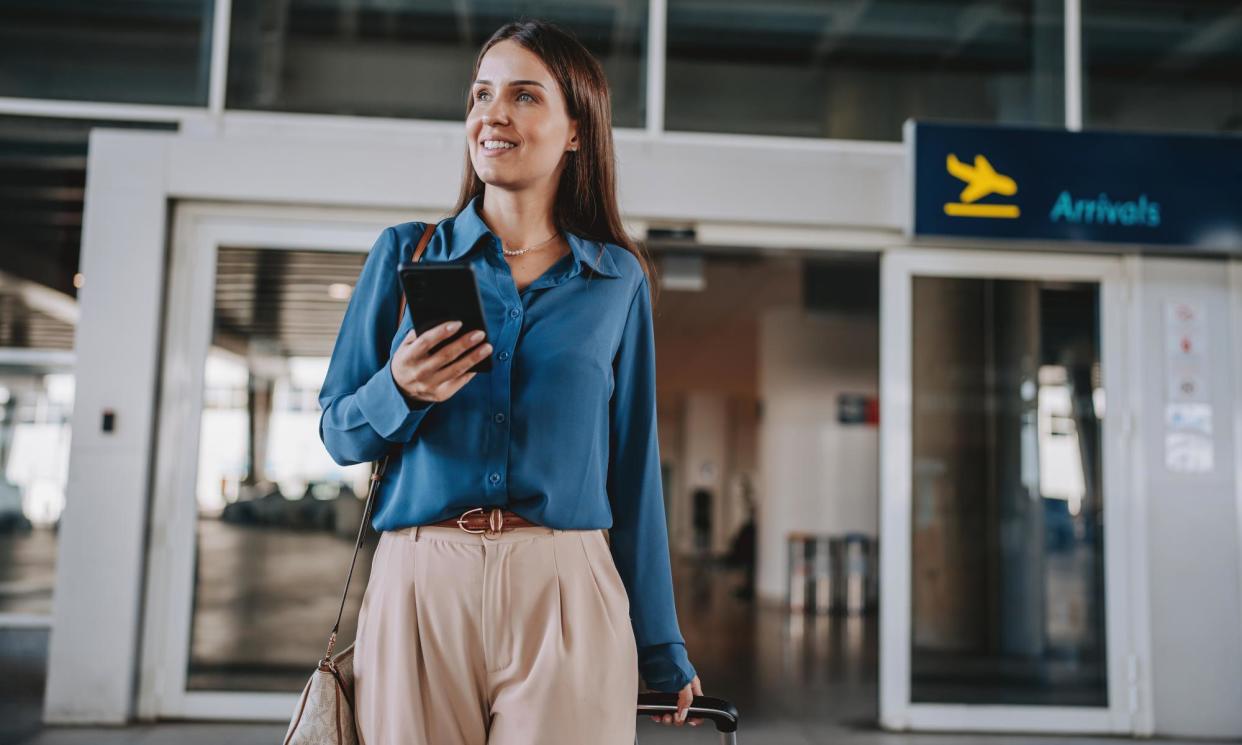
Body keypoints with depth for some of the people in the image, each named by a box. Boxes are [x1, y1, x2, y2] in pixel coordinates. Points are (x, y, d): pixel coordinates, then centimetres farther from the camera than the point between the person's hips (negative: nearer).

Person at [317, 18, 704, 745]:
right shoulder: (405, 254, 8)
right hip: (419, 584, 1)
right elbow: (338, 433, 10)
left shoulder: (618, 280, 8)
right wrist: (400, 392, -13)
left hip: (564, 594, 0)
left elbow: (634, 468, 8)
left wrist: (662, 648, 9)